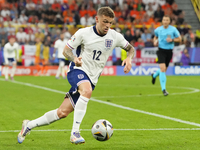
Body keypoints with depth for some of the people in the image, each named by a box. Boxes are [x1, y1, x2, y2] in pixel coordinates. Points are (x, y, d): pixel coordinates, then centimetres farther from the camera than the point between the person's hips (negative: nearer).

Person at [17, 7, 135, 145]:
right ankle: (75, 133, -36)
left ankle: (29, 125, 19)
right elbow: (66, 50, -1)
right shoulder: (84, 33, -7)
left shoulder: (115, 36, 0)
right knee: (87, 91, -40)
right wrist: (74, 58, -24)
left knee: (63, 112, -1)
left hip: (92, 79, 4)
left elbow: (131, 48, 14)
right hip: (78, 71, -4)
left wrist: (129, 59, -9)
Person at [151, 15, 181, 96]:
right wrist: (155, 41, 0)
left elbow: (179, 39, 2)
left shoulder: (173, 29, -3)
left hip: (169, 51, 1)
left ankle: (154, 75, 50)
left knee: (164, 70, 14)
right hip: (161, 50, -1)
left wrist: (172, 40, -16)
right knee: (162, 69, -19)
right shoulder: (158, 29, 2)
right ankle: (163, 89, -16)